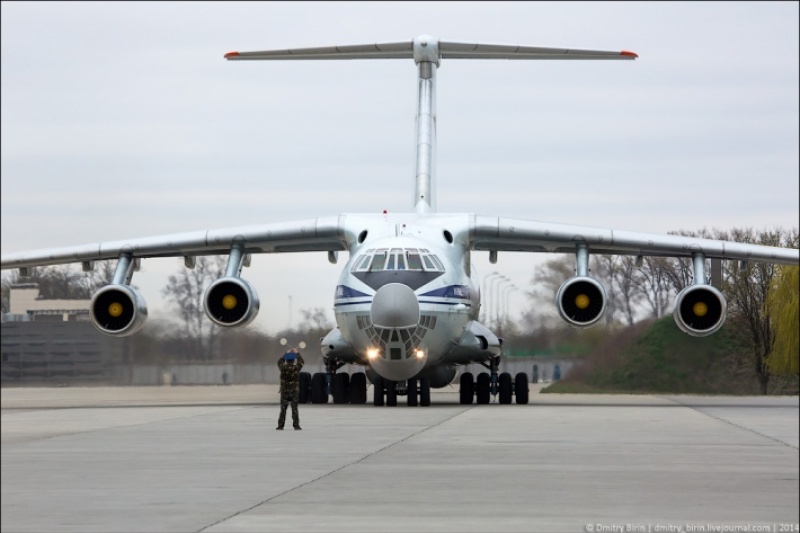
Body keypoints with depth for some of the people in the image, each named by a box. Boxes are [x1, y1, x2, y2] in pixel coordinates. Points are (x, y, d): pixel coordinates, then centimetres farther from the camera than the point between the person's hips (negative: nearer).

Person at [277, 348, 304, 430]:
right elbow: (301, 362, 8)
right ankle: (296, 425, 3)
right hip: (294, 392, -1)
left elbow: (279, 361, 12)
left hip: (284, 392, 1)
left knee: (283, 409, 5)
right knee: (294, 409, 4)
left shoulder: (283, 368, -10)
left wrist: (286, 353, 19)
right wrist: (297, 353, 19)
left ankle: (280, 425, 4)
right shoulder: (296, 368, -11)